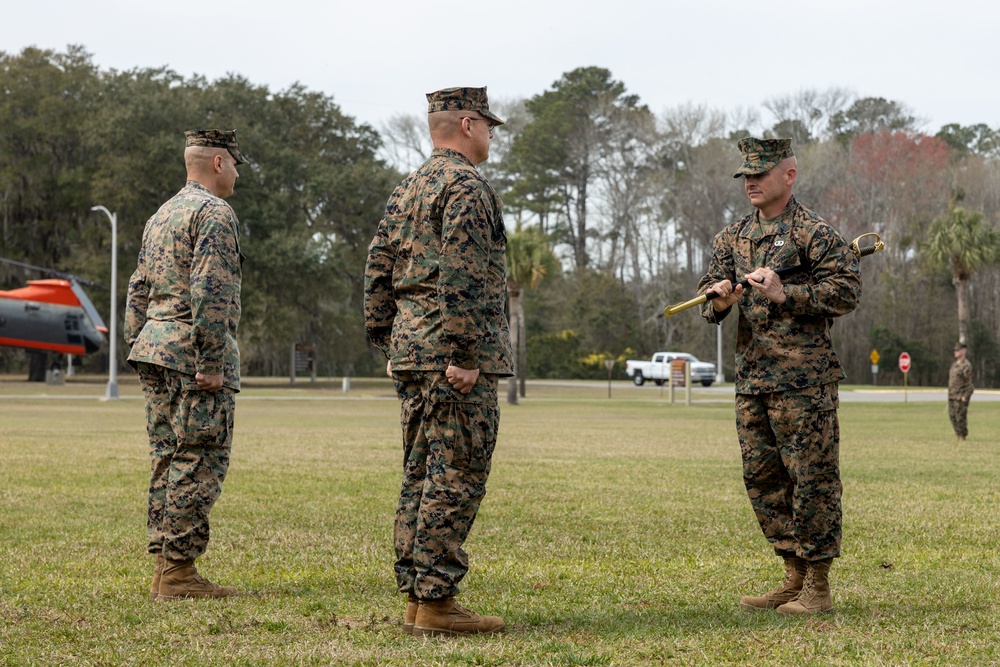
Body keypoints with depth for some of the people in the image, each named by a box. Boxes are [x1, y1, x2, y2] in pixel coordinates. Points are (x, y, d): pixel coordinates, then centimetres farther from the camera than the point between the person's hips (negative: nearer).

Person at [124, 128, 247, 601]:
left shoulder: (161, 216, 20)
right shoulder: (214, 213, -10)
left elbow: (138, 292, 20)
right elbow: (209, 293, -19)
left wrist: (137, 351, 22)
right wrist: (210, 364, -20)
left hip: (155, 349, 9)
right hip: (193, 351, -9)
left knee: (168, 460, 10)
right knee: (200, 462, -7)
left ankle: (163, 567, 12)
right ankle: (177, 571, -9)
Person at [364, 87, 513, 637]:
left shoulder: (406, 190, 18)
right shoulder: (467, 186, -10)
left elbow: (378, 271, 18)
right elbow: (460, 278, -20)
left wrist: (386, 344, 20)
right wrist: (463, 356, -21)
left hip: (409, 351, 9)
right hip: (456, 358, -9)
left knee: (421, 477, 12)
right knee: (456, 480, -7)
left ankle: (415, 596, 15)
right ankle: (435, 601, -6)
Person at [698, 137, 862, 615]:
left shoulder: (814, 233, -4)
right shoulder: (732, 237, 16)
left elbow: (847, 290, -11)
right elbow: (708, 300, 17)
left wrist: (785, 293, -19)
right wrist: (720, 298, -7)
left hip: (804, 378, -7)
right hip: (751, 377, 7)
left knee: (811, 478, -4)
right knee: (762, 478, 10)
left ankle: (818, 587, 2)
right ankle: (794, 578, 20)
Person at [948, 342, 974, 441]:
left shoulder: (966, 366, -13)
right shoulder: (954, 365, 15)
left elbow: (969, 382, -16)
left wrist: (965, 397, -20)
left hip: (961, 397, -9)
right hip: (952, 396, 9)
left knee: (961, 417, -5)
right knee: (952, 416, 8)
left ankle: (963, 437, 2)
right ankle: (958, 434, 17)